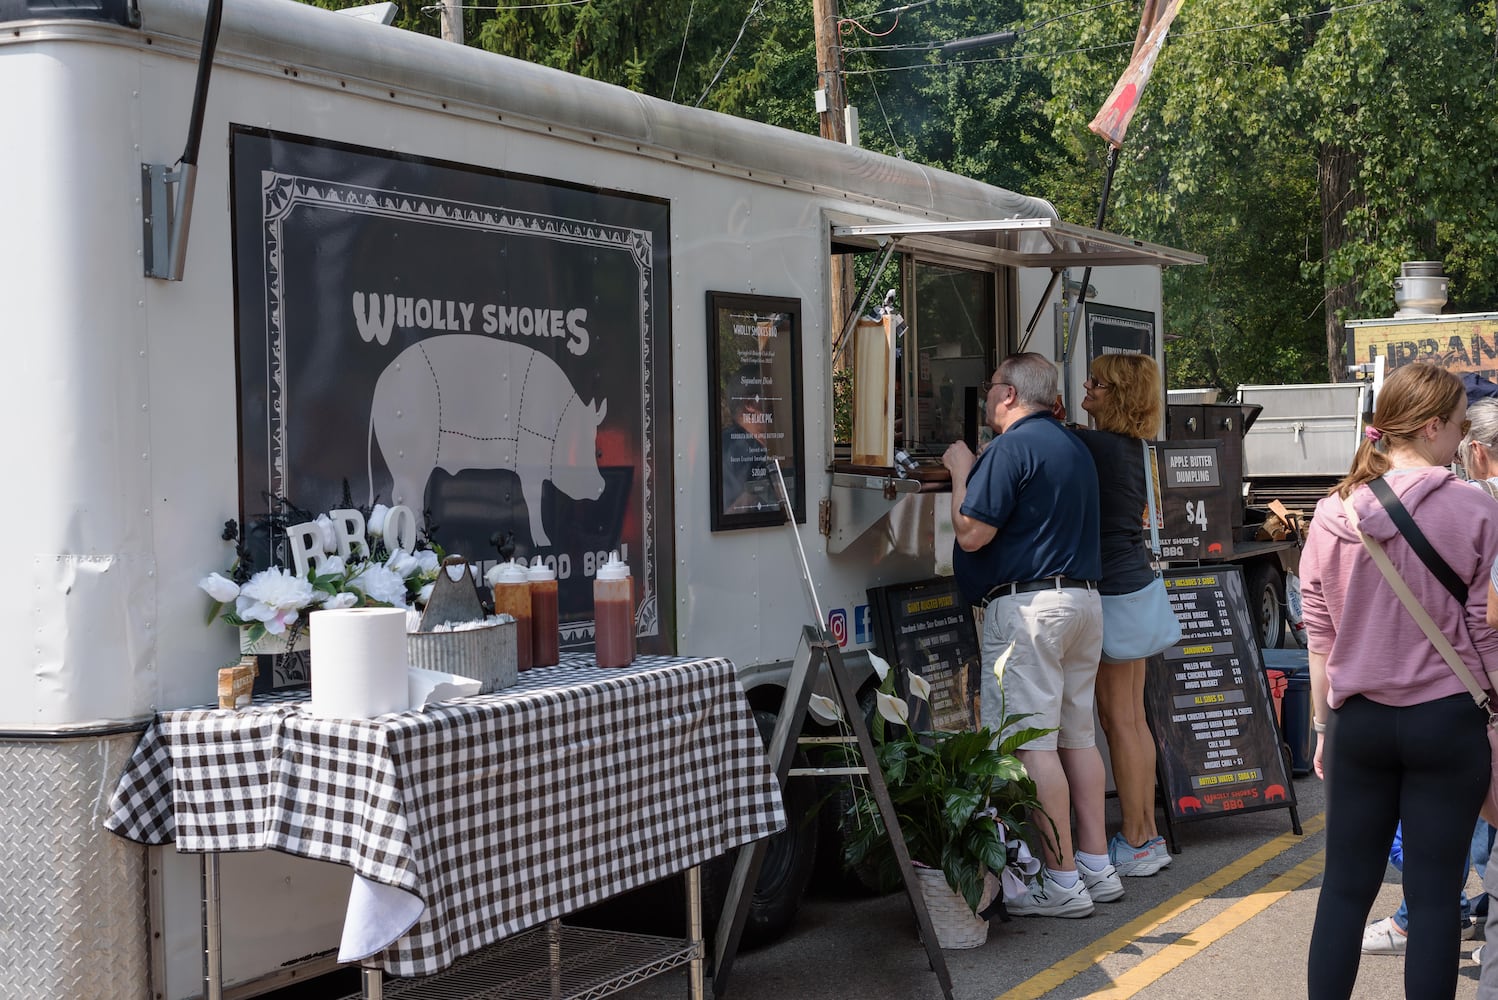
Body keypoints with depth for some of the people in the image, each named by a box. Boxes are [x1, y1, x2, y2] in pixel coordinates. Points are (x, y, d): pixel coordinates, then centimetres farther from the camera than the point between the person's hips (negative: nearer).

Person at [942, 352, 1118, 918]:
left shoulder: (1011, 450, -11)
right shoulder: (1074, 447, 18)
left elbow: (971, 533, -14)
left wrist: (961, 470, 1)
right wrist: (978, 468, 26)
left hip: (1027, 604, -10)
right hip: (1084, 597, 10)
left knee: (1033, 743, -7)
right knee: (1077, 734, 13)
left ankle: (1062, 882, -6)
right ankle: (1096, 867, 17)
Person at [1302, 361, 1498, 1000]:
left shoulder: (1334, 513, 1)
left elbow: (1319, 634, 5)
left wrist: (1323, 726, 13)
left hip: (1359, 722, 3)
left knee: (1345, 889, 9)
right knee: (1434, 895, 4)